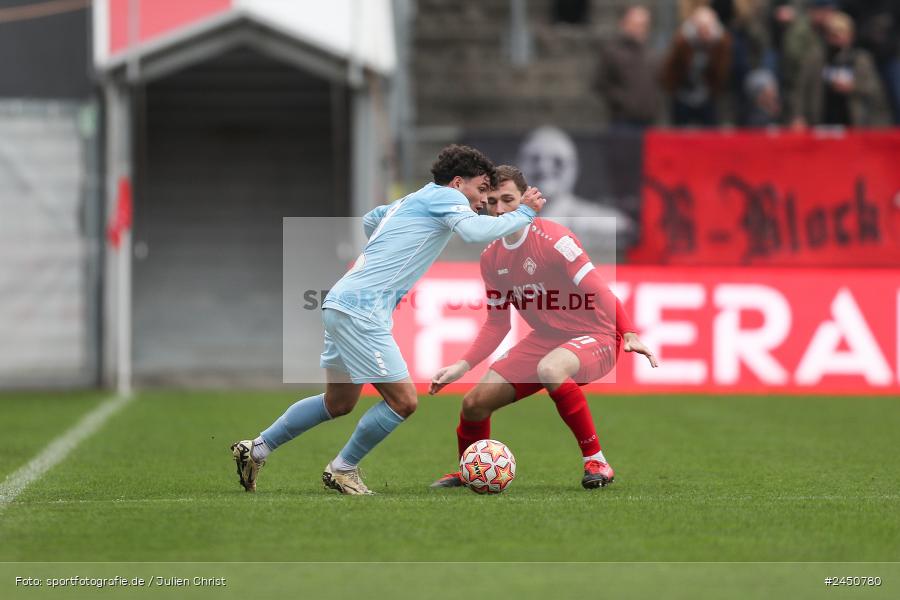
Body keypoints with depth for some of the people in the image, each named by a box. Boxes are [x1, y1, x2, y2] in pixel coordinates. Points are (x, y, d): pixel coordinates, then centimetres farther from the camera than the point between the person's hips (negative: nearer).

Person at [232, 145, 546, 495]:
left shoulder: (413, 200, 20)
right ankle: (342, 470, 8)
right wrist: (524, 215, -13)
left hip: (344, 305, 10)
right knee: (403, 401, -7)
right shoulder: (445, 196, -6)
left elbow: (369, 220, 39)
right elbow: (476, 231, -26)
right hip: (361, 307, -10)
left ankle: (256, 450, 27)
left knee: (338, 404, 21)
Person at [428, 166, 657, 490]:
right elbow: (497, 323, 13)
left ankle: (595, 461, -28)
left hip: (594, 337, -7)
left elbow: (598, 294, -23)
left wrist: (630, 335, -35)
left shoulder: (553, 238, -18)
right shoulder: (492, 258, 5)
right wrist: (462, 366, 3)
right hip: (544, 340, 7)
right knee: (475, 402, 1)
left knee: (550, 369, -41)